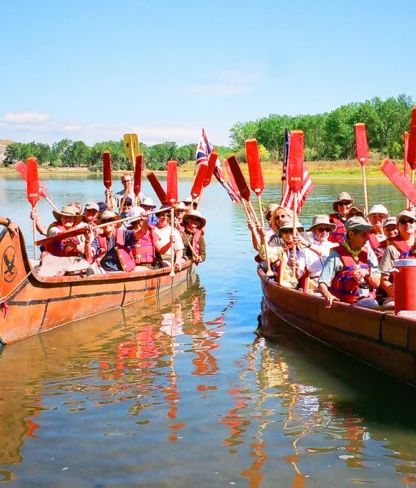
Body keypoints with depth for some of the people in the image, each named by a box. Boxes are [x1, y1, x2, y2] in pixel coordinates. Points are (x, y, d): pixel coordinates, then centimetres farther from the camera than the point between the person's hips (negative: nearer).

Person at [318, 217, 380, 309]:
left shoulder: (368, 253, 13)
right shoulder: (337, 255, -1)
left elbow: (377, 283, 11)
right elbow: (322, 283, -8)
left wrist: (367, 273, -9)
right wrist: (328, 296, -28)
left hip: (368, 301, 4)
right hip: (345, 304, -4)